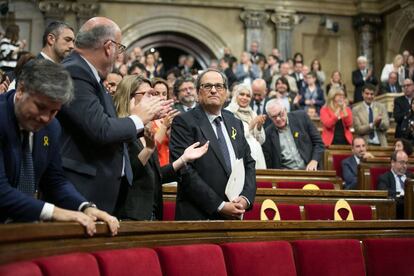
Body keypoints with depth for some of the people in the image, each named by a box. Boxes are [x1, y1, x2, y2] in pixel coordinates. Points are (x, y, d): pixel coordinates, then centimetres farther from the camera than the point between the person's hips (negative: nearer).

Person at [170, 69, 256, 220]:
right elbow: (185, 171, -16)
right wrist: (219, 206, -17)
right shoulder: (183, 122, -8)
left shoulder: (235, 123, 12)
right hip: (198, 216, -5)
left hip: (234, 215, 6)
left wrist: (246, 198, -6)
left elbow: (249, 163, 11)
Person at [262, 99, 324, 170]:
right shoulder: (268, 133, 4)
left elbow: (319, 143, 6)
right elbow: (267, 162, 10)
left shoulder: (301, 117, 3)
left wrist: (314, 161, -8)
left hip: (308, 169, 0)